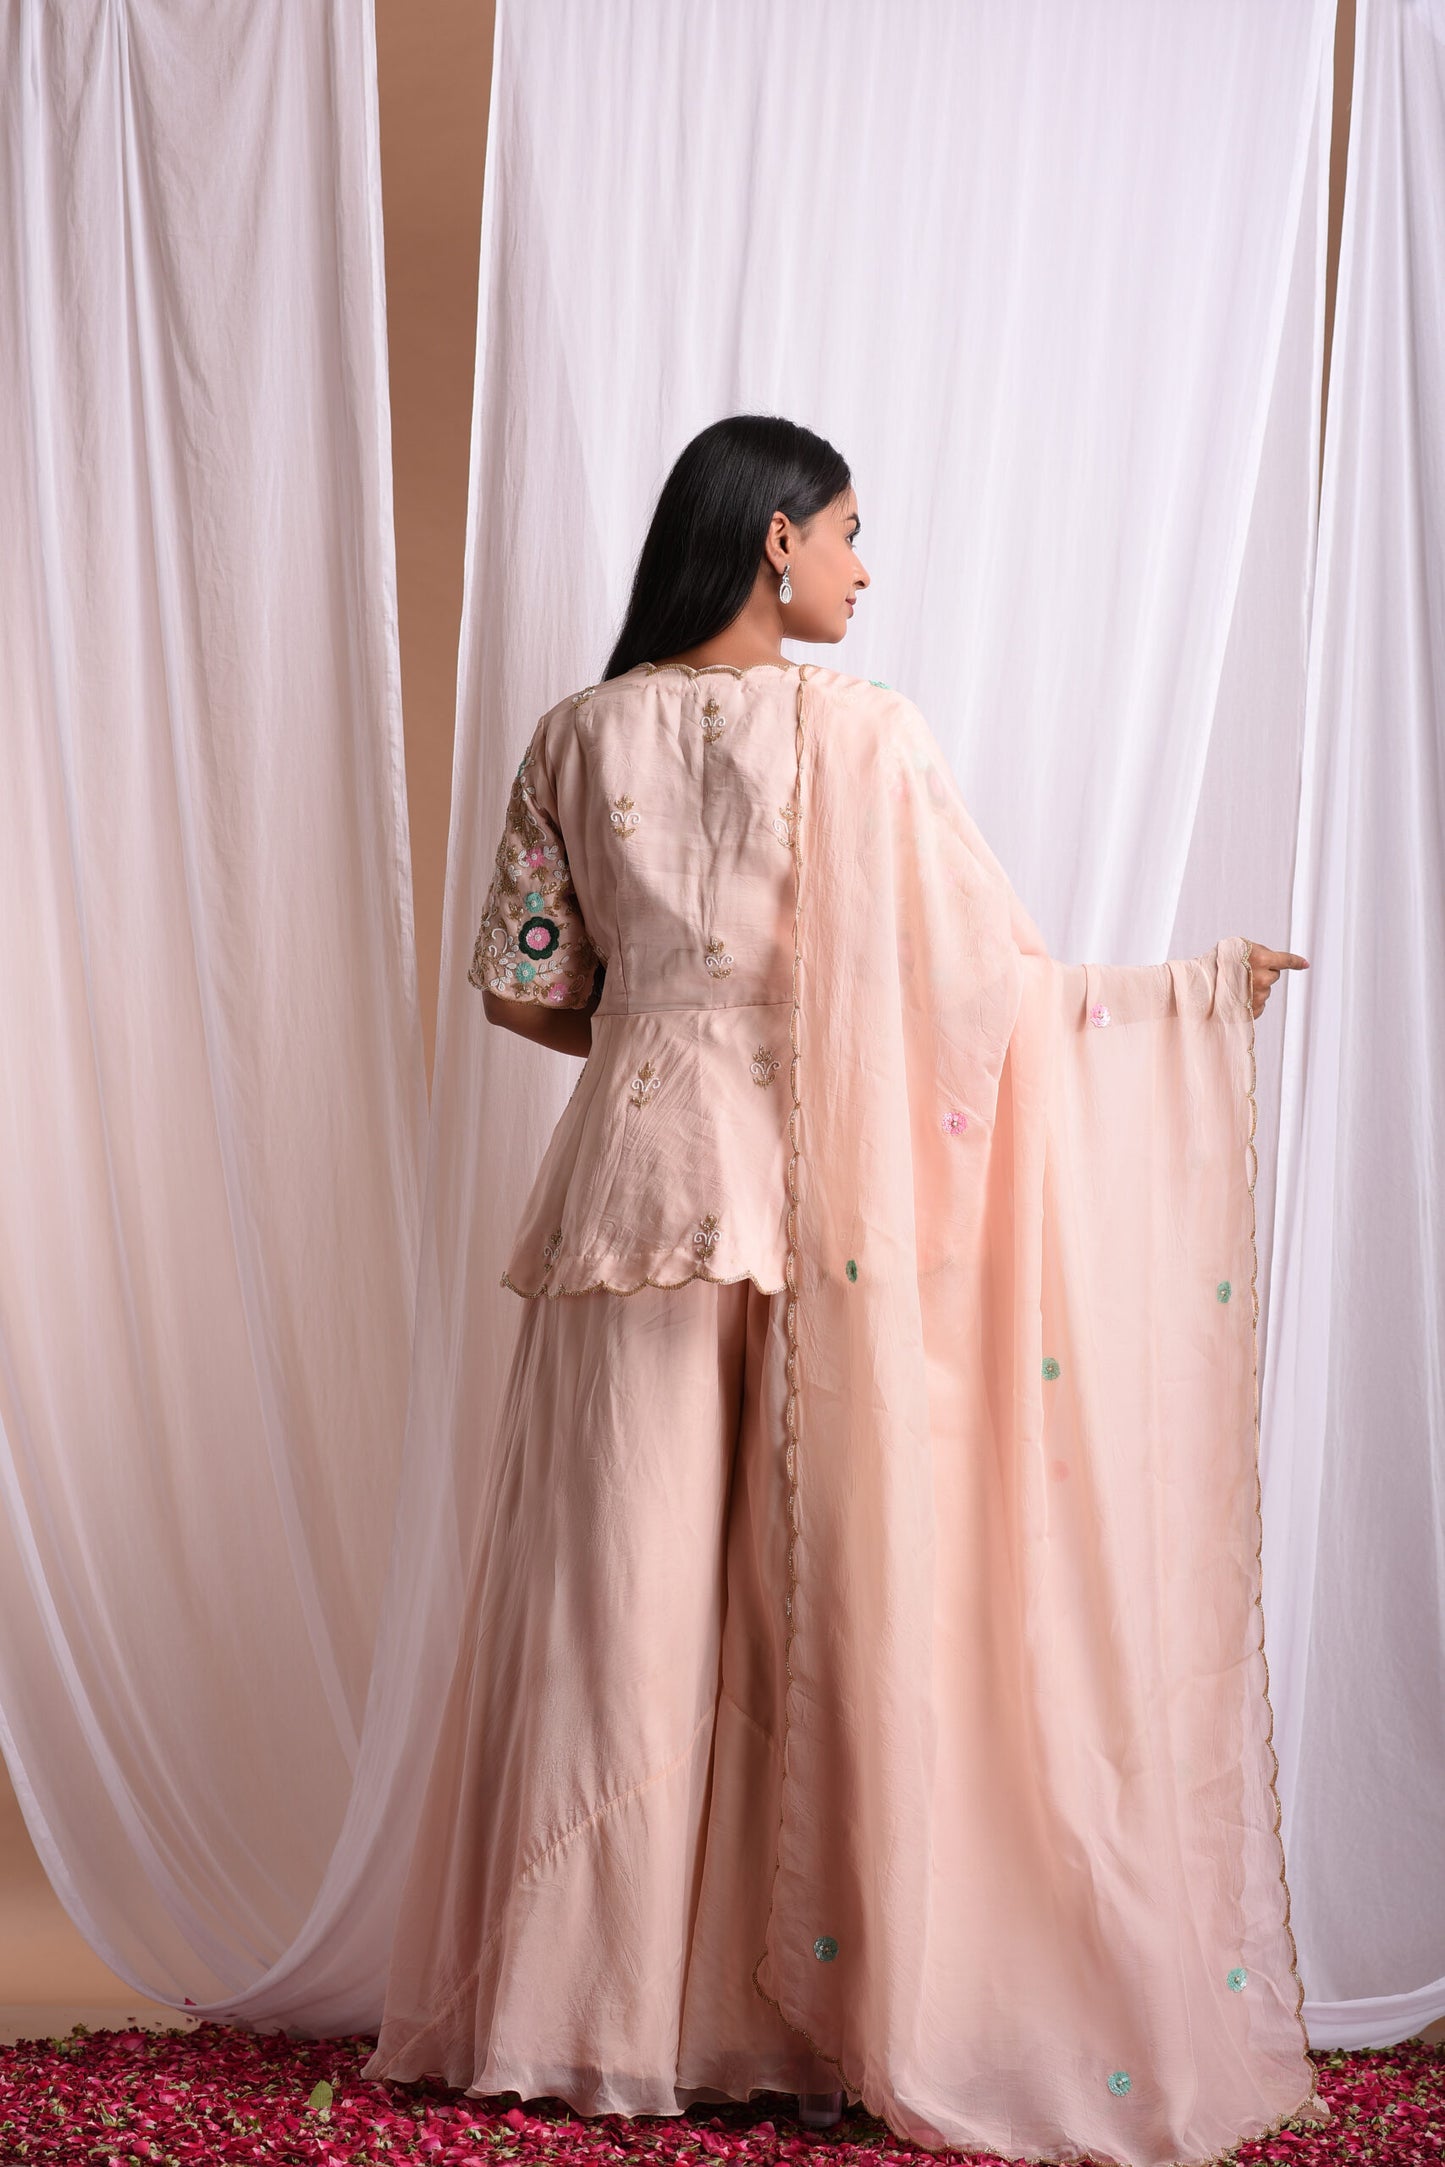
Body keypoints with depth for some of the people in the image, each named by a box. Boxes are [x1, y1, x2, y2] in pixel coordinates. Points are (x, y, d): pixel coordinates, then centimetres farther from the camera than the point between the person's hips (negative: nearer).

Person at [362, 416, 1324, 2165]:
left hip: (635, 1174, 3)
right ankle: (838, 2016, 13)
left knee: (624, 1591, 8)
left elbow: (522, 986, 8)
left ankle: (600, 2009, 17)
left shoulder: (581, 736, 6)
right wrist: (1206, 987, 6)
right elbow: (990, 986, -8)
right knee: (840, 1606, 5)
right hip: (824, 1201, -3)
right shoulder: (857, 732, -6)